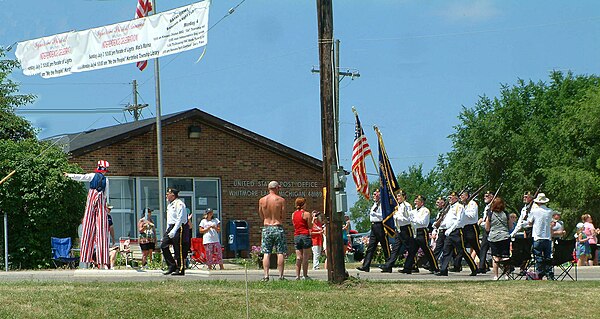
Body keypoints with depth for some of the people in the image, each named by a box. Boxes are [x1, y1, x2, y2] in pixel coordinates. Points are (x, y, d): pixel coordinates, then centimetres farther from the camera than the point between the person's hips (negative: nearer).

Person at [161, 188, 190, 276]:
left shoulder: (179, 204, -11)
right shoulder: (170, 205, 19)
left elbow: (180, 219, -18)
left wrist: (173, 231, -23)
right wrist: (167, 231, 18)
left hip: (179, 228, -10)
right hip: (171, 228, 10)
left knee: (179, 250, -7)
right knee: (164, 246, 1)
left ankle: (180, 269, -2)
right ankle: (172, 266, 6)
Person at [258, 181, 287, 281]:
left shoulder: (262, 200, 2)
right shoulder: (281, 200, -5)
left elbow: (261, 217, 9)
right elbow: (283, 216, -2)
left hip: (266, 228, 2)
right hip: (278, 227, -2)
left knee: (266, 253, 3)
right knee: (280, 253, 2)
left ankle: (266, 275, -4)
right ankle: (281, 275, 0)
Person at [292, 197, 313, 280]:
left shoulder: (293, 214, 8)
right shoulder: (306, 214, -7)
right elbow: (310, 227, -5)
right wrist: (311, 219, 12)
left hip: (296, 236, 5)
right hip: (305, 235, -5)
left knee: (298, 257, 6)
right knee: (305, 257, -1)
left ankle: (297, 275, -1)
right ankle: (305, 275, -2)